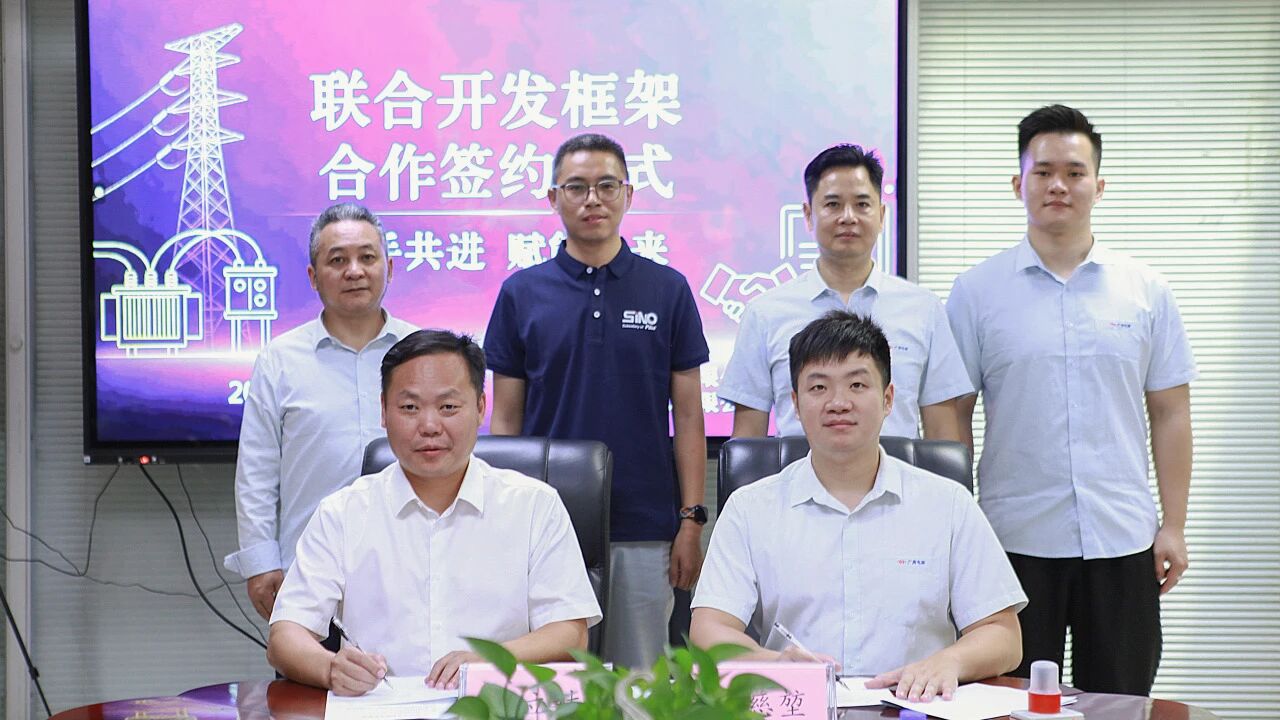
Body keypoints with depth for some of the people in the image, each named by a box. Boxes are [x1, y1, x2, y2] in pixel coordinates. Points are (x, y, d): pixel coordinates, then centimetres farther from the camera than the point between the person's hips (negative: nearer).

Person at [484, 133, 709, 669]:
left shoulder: (668, 290, 4)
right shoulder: (522, 293, 4)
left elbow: (687, 415, 4)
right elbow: (505, 419, 6)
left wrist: (692, 520, -3)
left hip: (644, 529, 0)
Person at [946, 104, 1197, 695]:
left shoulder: (1145, 291, 6)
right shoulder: (977, 291, 2)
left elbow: (1170, 414, 7)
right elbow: (953, 418, 3)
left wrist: (1174, 525, 2)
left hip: (1123, 539, 2)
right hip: (1015, 538, -1)